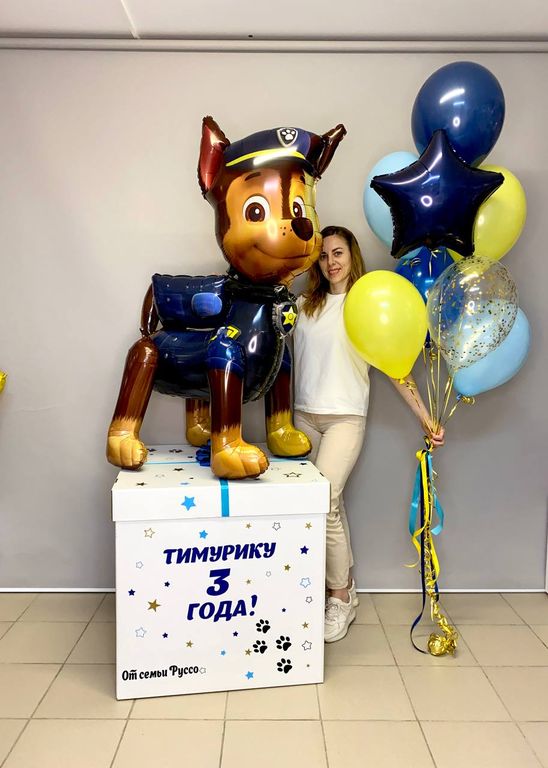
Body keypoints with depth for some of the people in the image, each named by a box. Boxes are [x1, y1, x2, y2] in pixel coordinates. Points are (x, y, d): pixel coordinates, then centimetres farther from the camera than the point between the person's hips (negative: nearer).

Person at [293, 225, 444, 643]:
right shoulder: (304, 305, 12)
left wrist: (425, 416, -7)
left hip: (346, 418, -4)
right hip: (304, 416, 4)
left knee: (323, 501, -16)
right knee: (331, 505, 6)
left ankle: (342, 598, 2)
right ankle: (344, 589, 22)